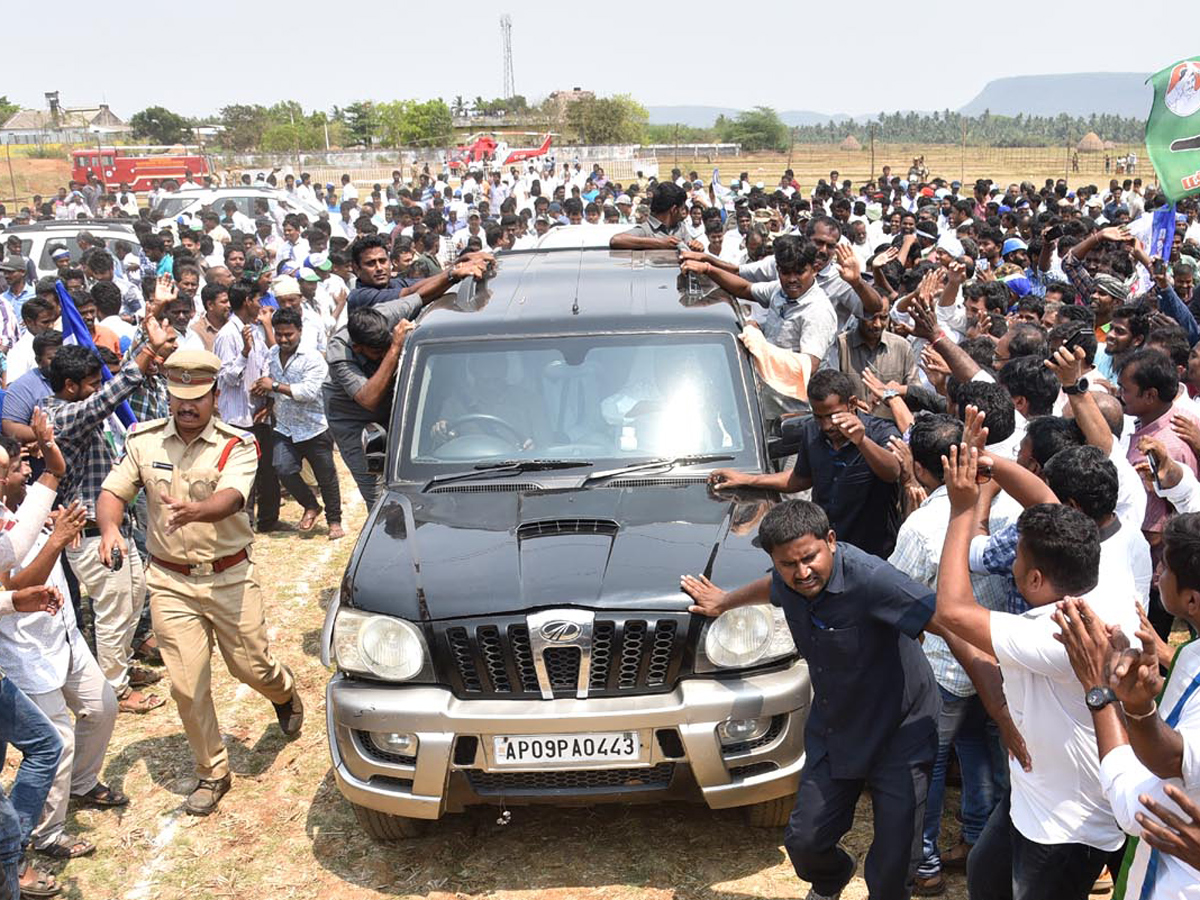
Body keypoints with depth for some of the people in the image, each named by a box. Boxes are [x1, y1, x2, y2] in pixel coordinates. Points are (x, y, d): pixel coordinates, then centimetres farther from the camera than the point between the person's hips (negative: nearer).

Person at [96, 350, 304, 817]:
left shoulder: (237, 445, -10)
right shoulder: (144, 441, 0)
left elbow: (230, 497, -28)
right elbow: (112, 492, 0)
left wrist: (194, 510, -50)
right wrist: (109, 526, -23)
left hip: (231, 577, -2)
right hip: (171, 581, 2)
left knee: (252, 666, 9)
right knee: (187, 685, 1)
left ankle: (285, 694, 46)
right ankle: (212, 773, 20)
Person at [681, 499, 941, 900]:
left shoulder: (868, 578, -31)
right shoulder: (788, 581, -8)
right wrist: (725, 601, 34)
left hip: (899, 735, -6)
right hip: (832, 732, 6)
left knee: (893, 865, -4)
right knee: (804, 840, 9)